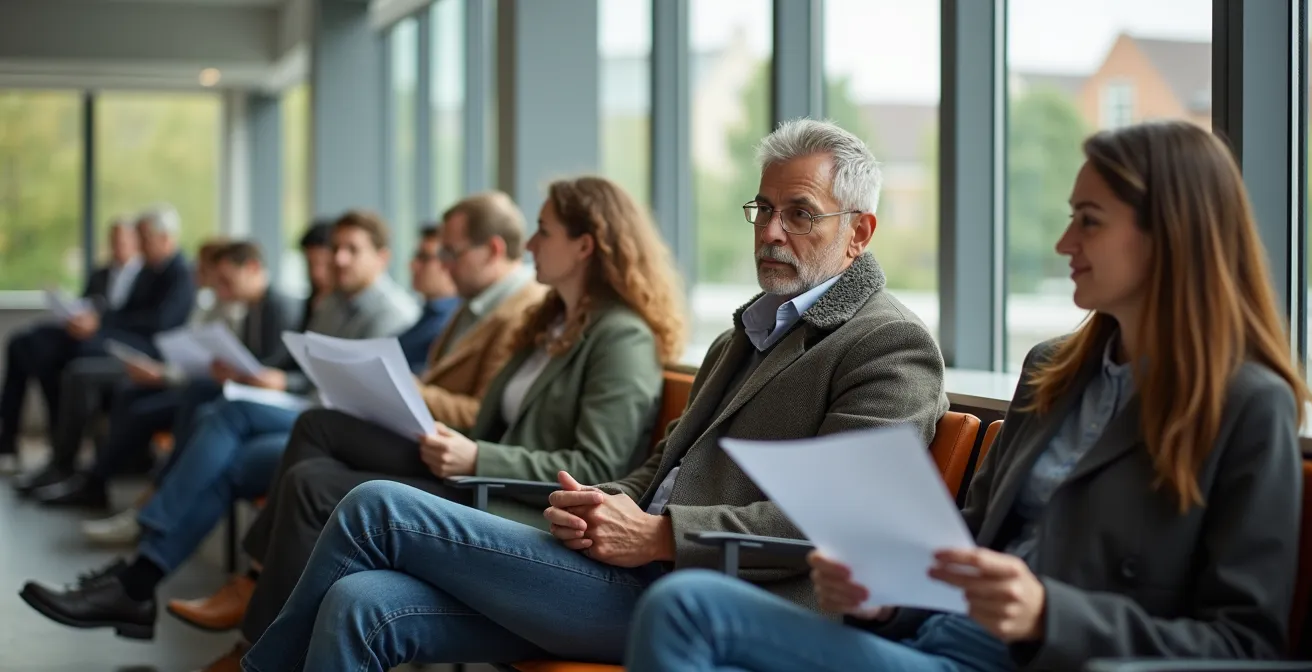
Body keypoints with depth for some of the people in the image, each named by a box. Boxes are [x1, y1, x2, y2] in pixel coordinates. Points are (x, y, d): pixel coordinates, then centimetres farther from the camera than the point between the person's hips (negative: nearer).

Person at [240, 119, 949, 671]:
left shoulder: (892, 346, -4)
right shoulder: (740, 337, 25)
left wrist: (657, 535, -18)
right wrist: (601, 507, 1)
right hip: (636, 571, 8)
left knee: (376, 507, -8)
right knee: (361, 605, -11)